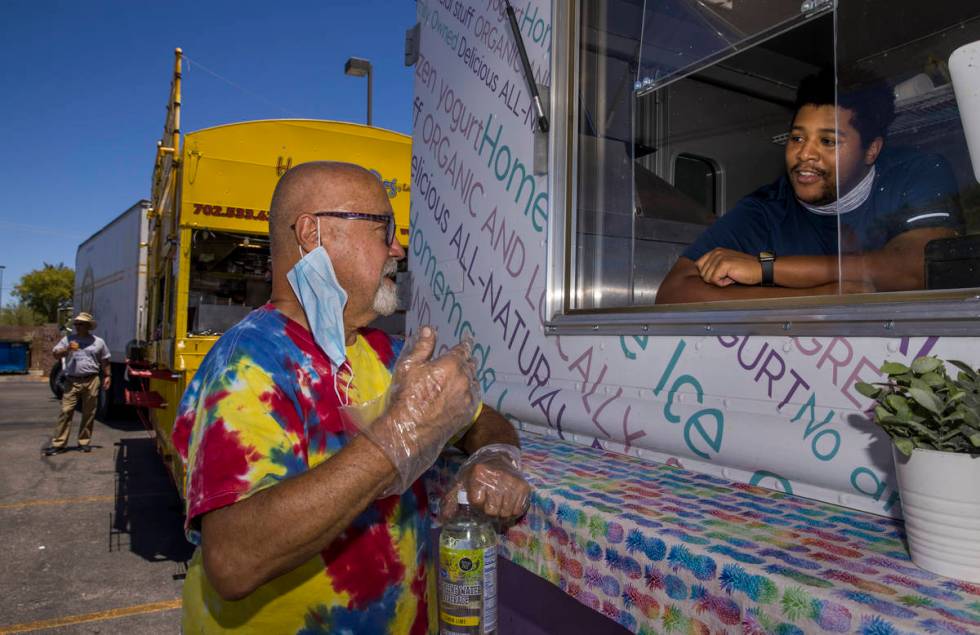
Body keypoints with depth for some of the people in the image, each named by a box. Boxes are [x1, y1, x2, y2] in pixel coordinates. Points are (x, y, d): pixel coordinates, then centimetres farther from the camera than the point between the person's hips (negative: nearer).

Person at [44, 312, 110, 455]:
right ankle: (58, 443, 0)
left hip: (91, 381, 0)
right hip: (72, 382, 0)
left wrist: (107, 376, 10)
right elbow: (56, 355, 2)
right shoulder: (68, 339, 8)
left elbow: (104, 361, 17)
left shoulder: (98, 342, 9)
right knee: (66, 411, -5)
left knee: (88, 413, 5)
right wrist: (67, 349, -15)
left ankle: (84, 442, 15)